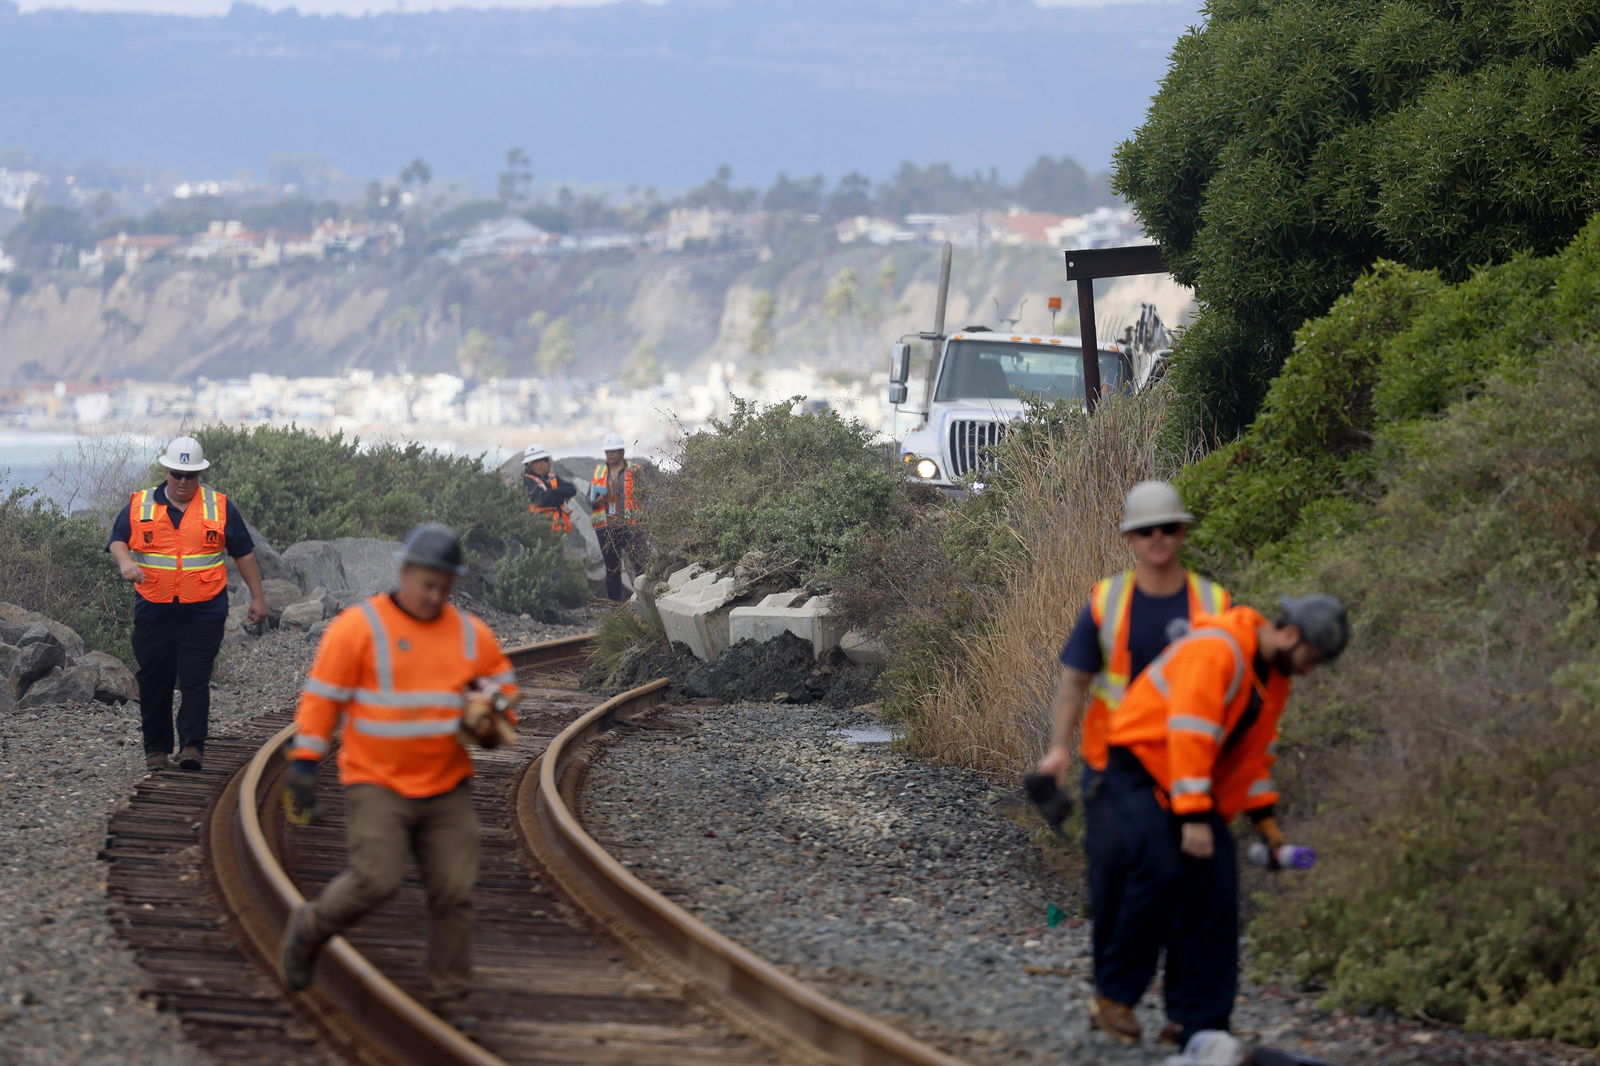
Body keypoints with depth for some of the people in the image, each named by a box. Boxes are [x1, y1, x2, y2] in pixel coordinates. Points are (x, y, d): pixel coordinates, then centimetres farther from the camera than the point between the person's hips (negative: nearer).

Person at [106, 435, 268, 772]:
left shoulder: (220, 507, 8)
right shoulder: (139, 505, 8)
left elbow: (244, 554, 13)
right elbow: (117, 540, 1)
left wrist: (257, 598, 13)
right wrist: (125, 562, -22)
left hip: (204, 612, -1)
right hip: (154, 611, 1)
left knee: (195, 680, -10)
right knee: (154, 682, 6)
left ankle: (192, 746, -14)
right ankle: (156, 749, 16)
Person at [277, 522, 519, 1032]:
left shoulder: (471, 634, 6)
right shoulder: (358, 627, -8)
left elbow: (500, 680, 22)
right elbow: (321, 698, -7)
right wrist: (304, 765, -10)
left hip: (447, 787, 4)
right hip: (379, 784, -4)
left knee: (454, 890, -2)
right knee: (376, 879, -16)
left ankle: (451, 998, 9)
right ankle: (309, 928, 13)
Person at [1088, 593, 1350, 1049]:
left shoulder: (1273, 678, 7)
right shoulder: (1217, 651, -24)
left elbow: (1255, 751, 18)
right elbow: (1190, 734, -29)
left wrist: (1264, 817, 9)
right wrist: (1193, 818, -32)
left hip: (1193, 783, 9)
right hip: (1137, 767, -9)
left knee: (1213, 895, 0)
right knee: (1161, 872, -25)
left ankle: (1199, 1024, 7)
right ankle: (1112, 997, -10)